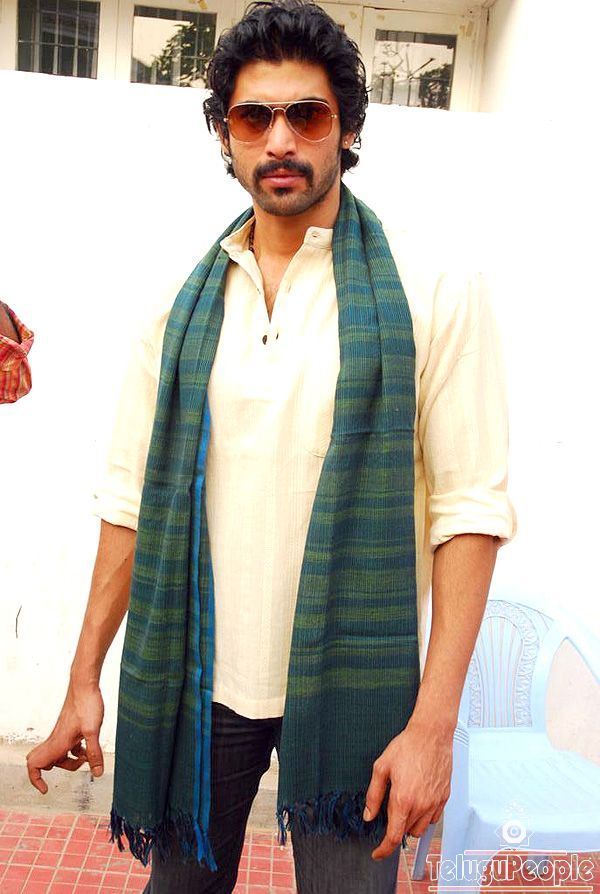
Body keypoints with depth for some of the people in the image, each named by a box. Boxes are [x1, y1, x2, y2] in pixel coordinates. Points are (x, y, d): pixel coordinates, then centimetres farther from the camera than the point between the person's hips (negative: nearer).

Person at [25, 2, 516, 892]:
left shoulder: (433, 294, -6)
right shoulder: (183, 304, 4)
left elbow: (472, 508, -10)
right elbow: (132, 499, 5)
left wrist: (433, 721, -14)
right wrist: (85, 679, 3)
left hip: (349, 686, -2)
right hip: (194, 682, 3)